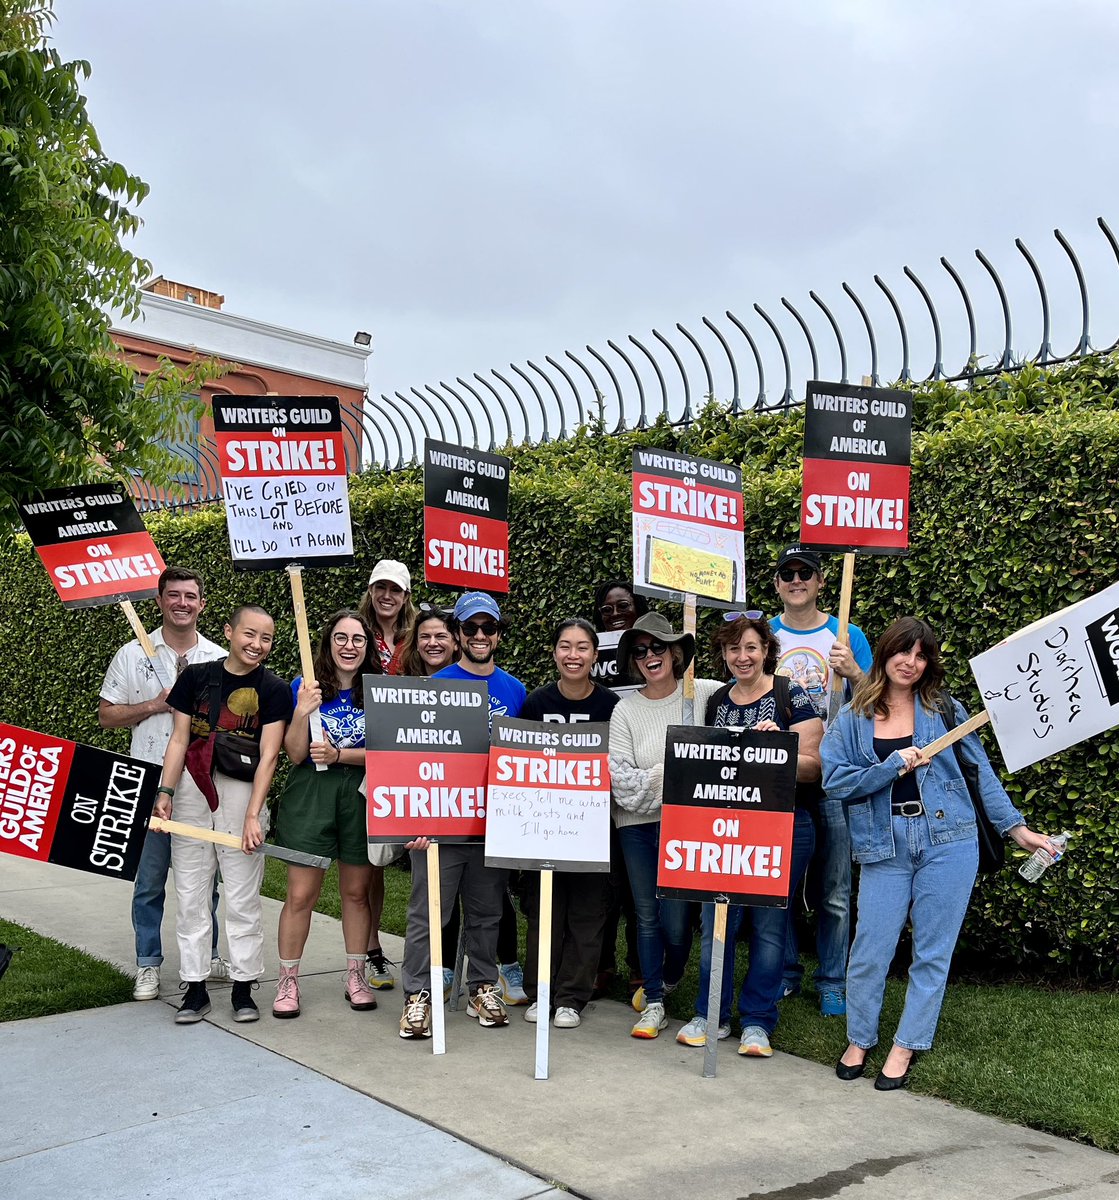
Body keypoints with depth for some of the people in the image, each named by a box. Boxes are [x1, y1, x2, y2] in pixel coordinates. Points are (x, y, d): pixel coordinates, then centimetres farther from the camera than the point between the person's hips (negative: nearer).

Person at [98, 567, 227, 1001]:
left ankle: (208, 957, 24)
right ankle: (148, 966, 17)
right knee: (149, 879, 4)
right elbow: (106, 715, 3)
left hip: (203, 785, 1)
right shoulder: (132, 655, 2)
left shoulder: (219, 660, 6)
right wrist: (154, 705, -11)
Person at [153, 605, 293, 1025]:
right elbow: (179, 739, 6)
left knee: (243, 898, 2)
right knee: (190, 895, 6)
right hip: (192, 789, 2)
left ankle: (243, 987, 13)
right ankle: (195, 987, 16)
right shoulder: (196, 676, 6)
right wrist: (165, 792, -6)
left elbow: (268, 755, -7)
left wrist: (253, 815, -15)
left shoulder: (274, 690, -1)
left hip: (243, 790, -2)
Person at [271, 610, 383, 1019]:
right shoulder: (304, 687, -1)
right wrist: (302, 711, -21)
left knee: (356, 890, 11)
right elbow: (296, 754, -5)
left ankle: (356, 976, 24)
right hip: (310, 796, -1)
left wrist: (338, 755, -17)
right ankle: (288, 981, 13)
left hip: (361, 796, 1)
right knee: (300, 894, -1)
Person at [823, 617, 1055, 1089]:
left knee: (932, 953, 5)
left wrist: (1015, 827, 4)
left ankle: (906, 1047, 20)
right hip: (884, 847, 0)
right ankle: (859, 1041, 22)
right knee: (870, 950, 0)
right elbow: (835, 780, -5)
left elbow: (982, 770, 8)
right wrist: (893, 767, -13)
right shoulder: (851, 719, 6)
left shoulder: (944, 709, 5)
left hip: (946, 842, 0)